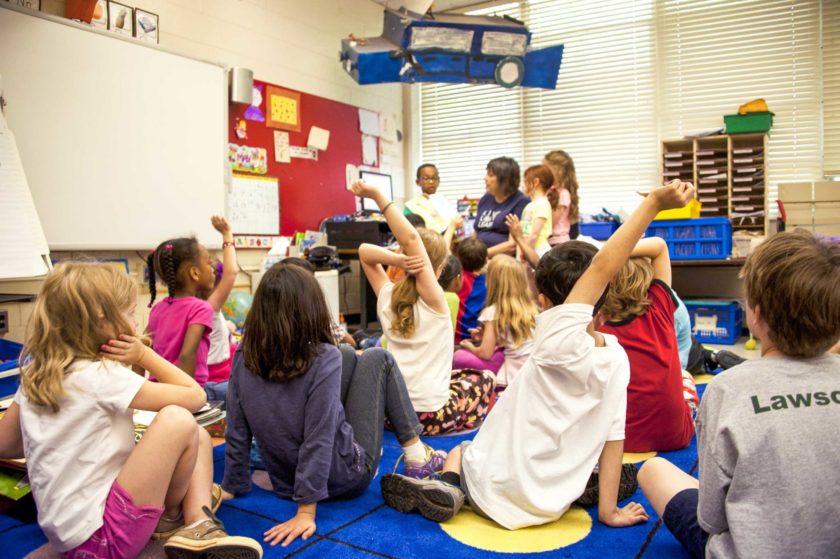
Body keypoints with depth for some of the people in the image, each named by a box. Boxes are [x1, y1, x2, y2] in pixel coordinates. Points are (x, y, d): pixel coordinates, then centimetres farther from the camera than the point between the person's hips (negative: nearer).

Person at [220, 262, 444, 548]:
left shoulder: (243, 357, -11)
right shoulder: (324, 358, -25)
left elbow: (237, 433, -5)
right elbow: (318, 441, -26)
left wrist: (232, 487, 7)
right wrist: (306, 512, -21)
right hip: (345, 477, -5)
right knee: (378, 359, 8)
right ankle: (416, 455, 14)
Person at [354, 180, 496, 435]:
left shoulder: (387, 297, -1)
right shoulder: (433, 300, -15)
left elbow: (364, 251, 6)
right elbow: (411, 239, -24)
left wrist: (396, 259, -13)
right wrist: (377, 195, -28)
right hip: (430, 415, -5)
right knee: (485, 378, 23)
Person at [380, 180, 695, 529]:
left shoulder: (558, 341, -27)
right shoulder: (617, 358, -12)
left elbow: (601, 267, -29)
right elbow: (614, 437, -8)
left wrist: (653, 204, -29)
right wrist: (609, 511, 0)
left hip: (496, 492, -4)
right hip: (550, 507, 5)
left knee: (458, 450, 28)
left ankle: (450, 487, 1)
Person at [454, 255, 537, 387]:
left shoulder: (494, 311, -9)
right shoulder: (531, 307, 8)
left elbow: (485, 353, -9)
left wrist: (470, 346, 13)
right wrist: (486, 335, 22)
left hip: (513, 375, -7)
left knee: (459, 357, -1)